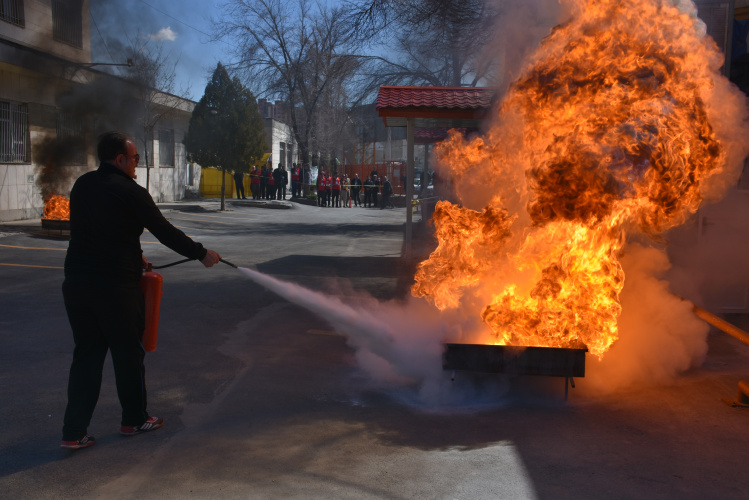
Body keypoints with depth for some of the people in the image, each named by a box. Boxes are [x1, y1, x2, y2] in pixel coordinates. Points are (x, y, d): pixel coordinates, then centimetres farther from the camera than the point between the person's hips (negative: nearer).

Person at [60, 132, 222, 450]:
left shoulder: (82, 185, 10)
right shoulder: (131, 192, -11)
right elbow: (165, 232, -8)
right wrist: (202, 254, 4)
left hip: (77, 282, 6)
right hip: (117, 284, -6)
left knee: (86, 354, 12)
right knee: (128, 354, 10)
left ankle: (74, 432, 11)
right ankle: (134, 419, 26)